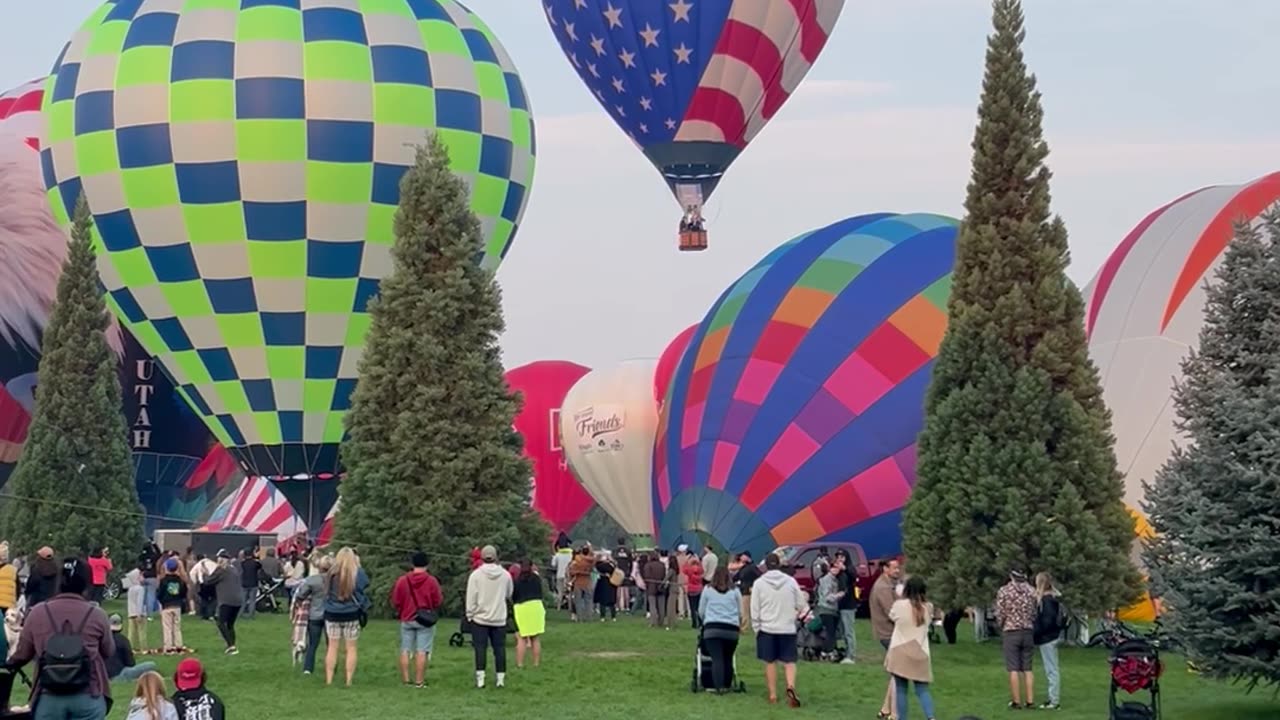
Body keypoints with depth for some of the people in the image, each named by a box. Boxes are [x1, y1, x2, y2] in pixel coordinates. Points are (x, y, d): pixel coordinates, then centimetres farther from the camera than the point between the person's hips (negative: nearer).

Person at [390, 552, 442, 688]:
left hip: (406, 620, 2)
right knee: (422, 651, -2)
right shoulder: (431, 581, -7)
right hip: (425, 621, -2)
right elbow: (438, 602, -4)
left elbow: (395, 602, 2)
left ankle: (405, 680, 7)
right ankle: (419, 681, -5)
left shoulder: (402, 580, -2)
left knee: (405, 651, 8)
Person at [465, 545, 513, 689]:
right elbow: (509, 594, 12)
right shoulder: (505, 575, -2)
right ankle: (500, 677, 6)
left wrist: (470, 615, 2)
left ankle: (480, 678, -4)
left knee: (480, 648, 0)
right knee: (499, 647, 6)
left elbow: (471, 598, -7)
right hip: (499, 618, 2)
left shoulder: (476, 575, -9)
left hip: (480, 618, -2)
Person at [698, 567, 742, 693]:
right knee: (728, 658, 11)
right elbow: (741, 612, 14)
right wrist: (739, 626, 32)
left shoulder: (707, 590, 8)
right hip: (731, 629, 1)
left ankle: (719, 686, -18)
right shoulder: (735, 591, 9)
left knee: (717, 658, -7)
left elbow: (701, 612, 13)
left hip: (712, 628, -1)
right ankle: (726, 685, 13)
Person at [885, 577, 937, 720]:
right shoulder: (928, 608, -1)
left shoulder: (899, 605, -9)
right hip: (920, 654, 2)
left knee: (900, 689, 7)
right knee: (922, 690, 6)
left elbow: (892, 617, 12)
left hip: (900, 653, -2)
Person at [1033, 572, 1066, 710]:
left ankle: (1054, 701, -3)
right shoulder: (1053, 598, 11)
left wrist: (1036, 632, -14)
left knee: (1051, 670, -6)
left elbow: (1048, 620, -23)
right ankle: (1054, 698, 22)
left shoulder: (1046, 600, -17)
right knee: (1053, 669, 15)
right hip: (1053, 636, 10)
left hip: (1047, 638, -10)